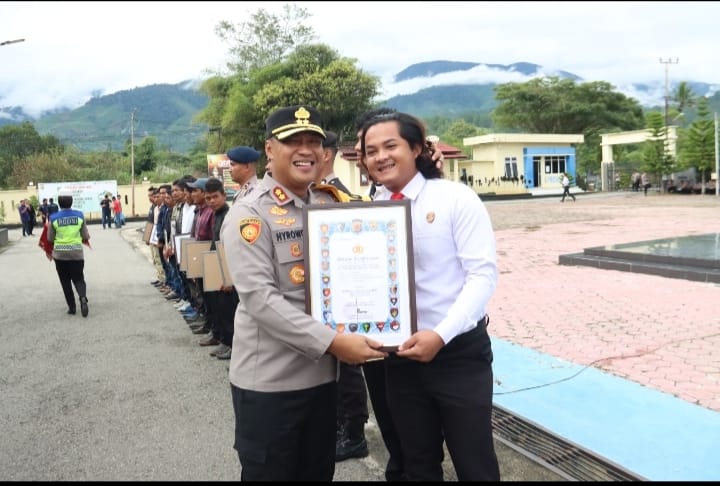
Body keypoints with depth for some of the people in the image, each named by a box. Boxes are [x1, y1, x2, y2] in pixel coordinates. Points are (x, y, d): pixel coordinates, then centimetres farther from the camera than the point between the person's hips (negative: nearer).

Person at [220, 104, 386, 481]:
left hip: (323, 373, 6)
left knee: (319, 473, 20)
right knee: (269, 473, 11)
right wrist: (333, 342, -25)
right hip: (268, 380, -5)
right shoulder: (249, 214, -12)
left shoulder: (331, 205, 7)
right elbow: (259, 298, -21)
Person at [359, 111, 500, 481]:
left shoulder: (456, 198, -9)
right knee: (418, 463, 19)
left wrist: (441, 334, -24)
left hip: (459, 351, -3)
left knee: (474, 464, 10)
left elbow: (483, 273, -14)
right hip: (399, 355, 4)